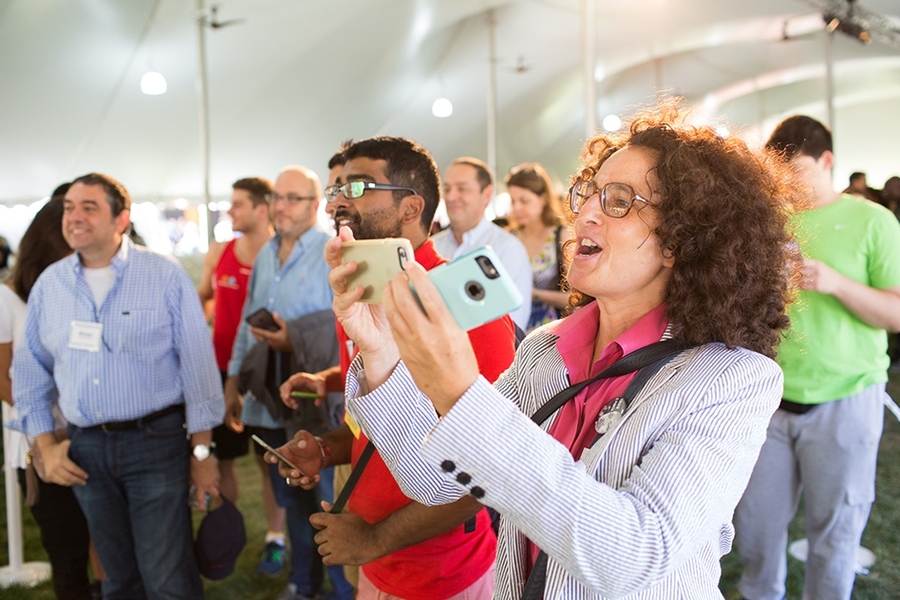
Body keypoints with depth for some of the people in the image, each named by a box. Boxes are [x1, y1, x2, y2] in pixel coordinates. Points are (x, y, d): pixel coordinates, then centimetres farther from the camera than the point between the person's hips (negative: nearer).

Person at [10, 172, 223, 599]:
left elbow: (198, 365, -6)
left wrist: (202, 451, -6)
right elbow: (30, 371, 14)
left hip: (157, 440, -4)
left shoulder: (165, 277, -7)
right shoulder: (49, 284, 5)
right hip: (85, 448, 4)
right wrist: (45, 445, 6)